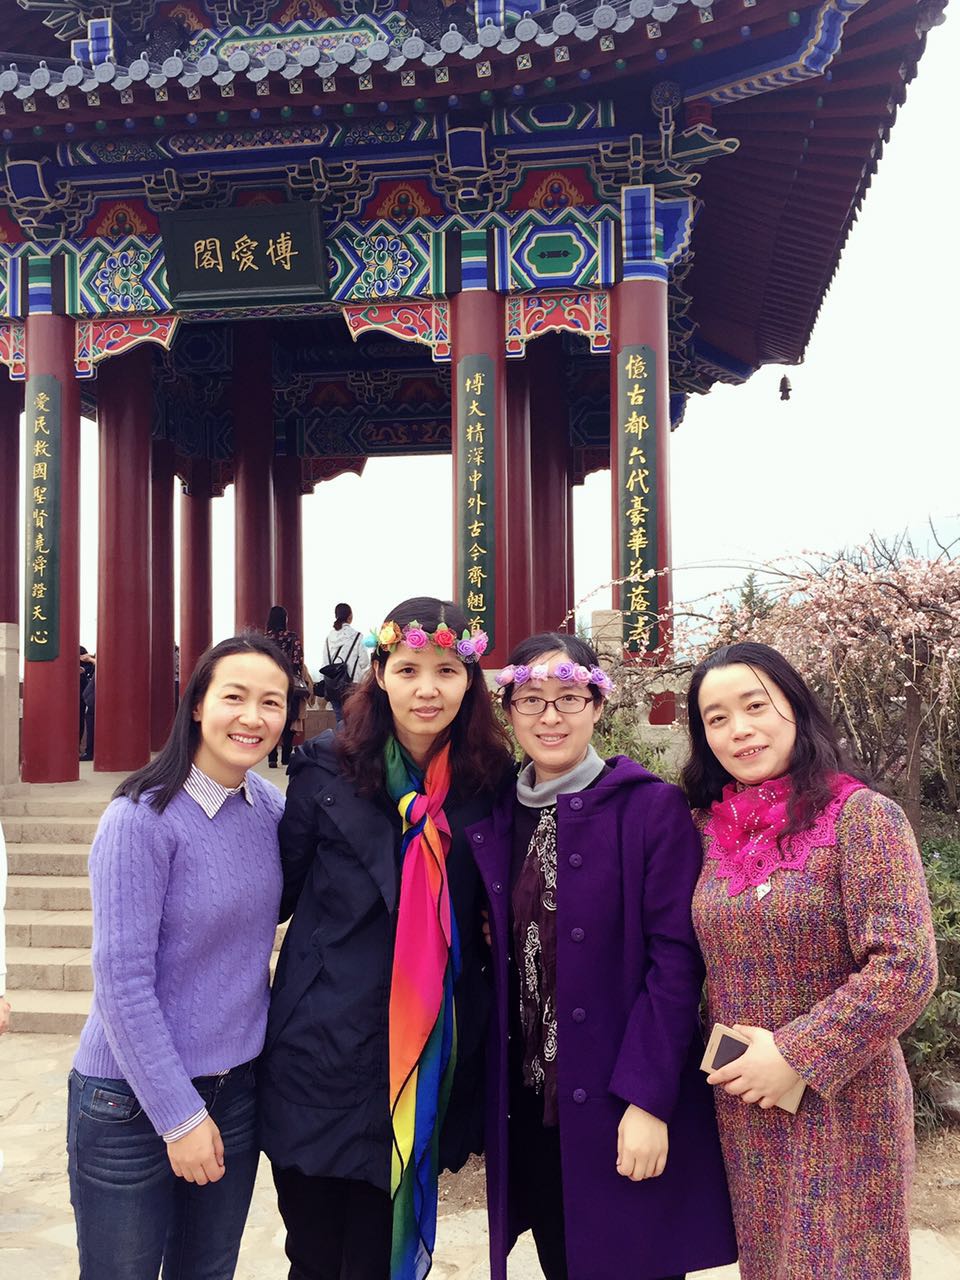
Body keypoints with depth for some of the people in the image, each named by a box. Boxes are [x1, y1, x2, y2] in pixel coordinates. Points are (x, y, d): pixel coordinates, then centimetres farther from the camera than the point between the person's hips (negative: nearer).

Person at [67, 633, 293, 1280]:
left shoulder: (266, 803, -2)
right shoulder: (141, 819, -19)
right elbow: (122, 979, -19)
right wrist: (179, 1114, -15)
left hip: (237, 1085, 6)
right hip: (135, 1099, -5)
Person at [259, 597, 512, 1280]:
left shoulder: (489, 780, -1)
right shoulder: (327, 769, -7)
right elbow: (283, 887, 3)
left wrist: (492, 929, -4)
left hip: (427, 1062, 1)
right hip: (325, 1054, -1)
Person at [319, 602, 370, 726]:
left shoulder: (329, 637, 2)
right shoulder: (357, 636, -9)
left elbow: (325, 661, 4)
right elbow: (364, 662, -6)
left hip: (331, 683, 4)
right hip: (351, 683, -4)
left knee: (340, 719, 9)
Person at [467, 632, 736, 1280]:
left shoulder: (653, 807, -10)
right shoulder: (494, 818, 5)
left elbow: (676, 958, -14)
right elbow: (496, 955, 10)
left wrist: (648, 1099, -18)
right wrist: (494, 1092, 3)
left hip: (623, 1106, -4)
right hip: (529, 1104, 5)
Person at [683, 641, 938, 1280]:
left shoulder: (862, 817, -14)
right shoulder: (715, 831, 2)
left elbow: (907, 967, -20)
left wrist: (795, 1056, -19)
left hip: (838, 1103, -5)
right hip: (741, 1108, 5)